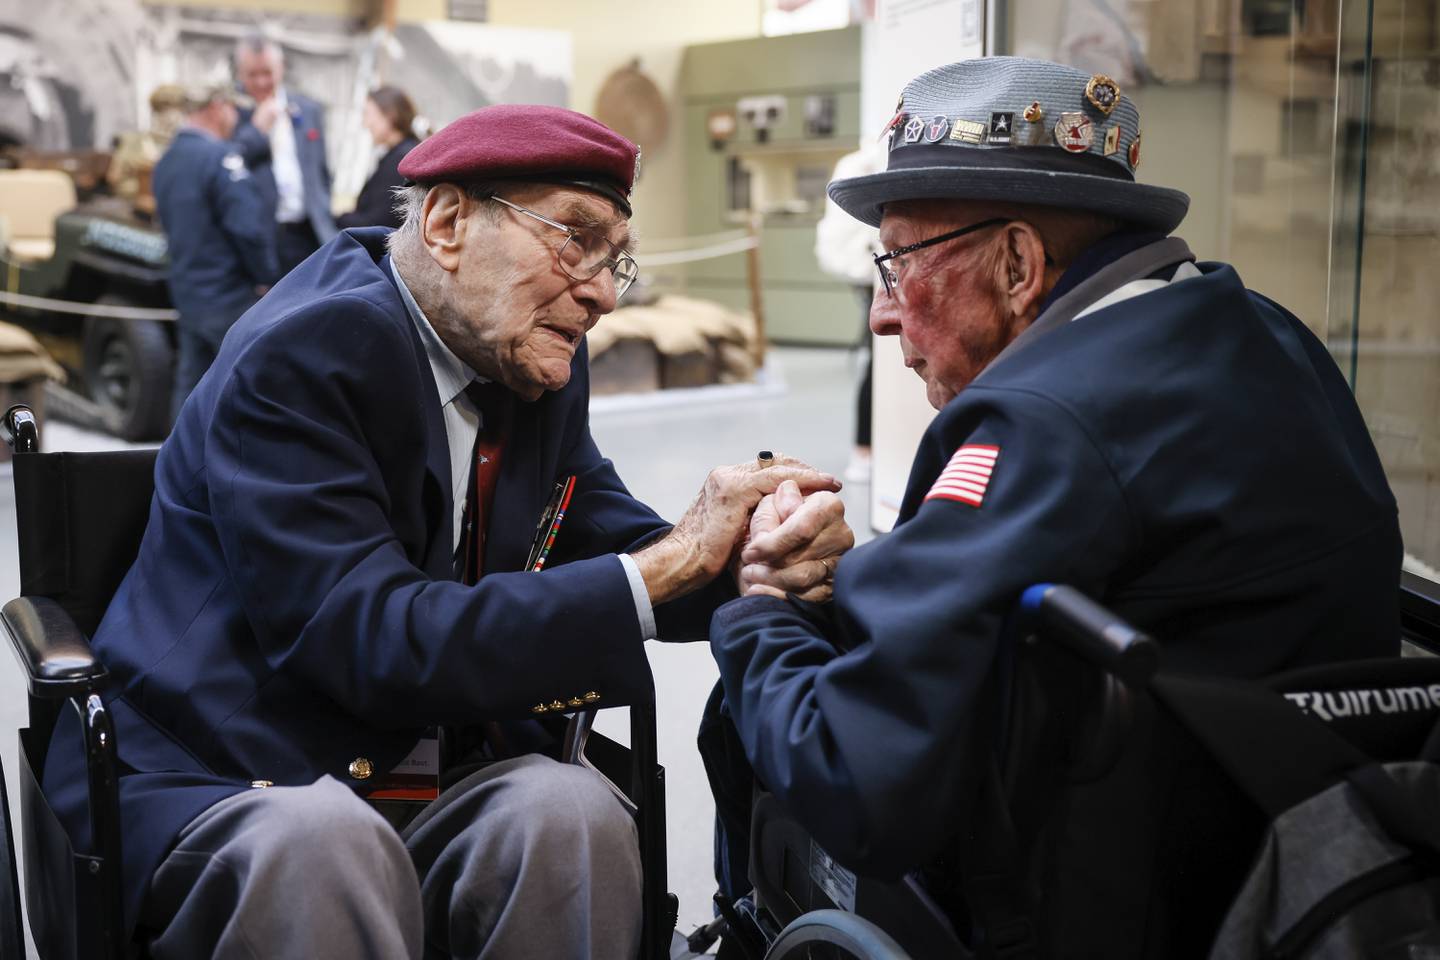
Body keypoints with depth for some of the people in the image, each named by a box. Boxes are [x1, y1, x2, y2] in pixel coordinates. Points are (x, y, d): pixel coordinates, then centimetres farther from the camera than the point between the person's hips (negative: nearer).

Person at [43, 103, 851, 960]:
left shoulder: (539, 358, 7)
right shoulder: (296, 356, -17)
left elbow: (604, 541, 10)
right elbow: (372, 645, -25)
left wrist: (751, 560, -14)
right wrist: (672, 563, -24)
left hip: (449, 786, 6)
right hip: (220, 783, -5)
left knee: (575, 812, -26)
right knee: (320, 842, -38)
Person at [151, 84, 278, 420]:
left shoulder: (166, 159, 12)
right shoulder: (219, 156, -15)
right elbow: (247, 225, -20)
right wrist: (267, 276, -9)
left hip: (185, 290, 8)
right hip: (228, 297, -8)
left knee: (190, 387, 12)